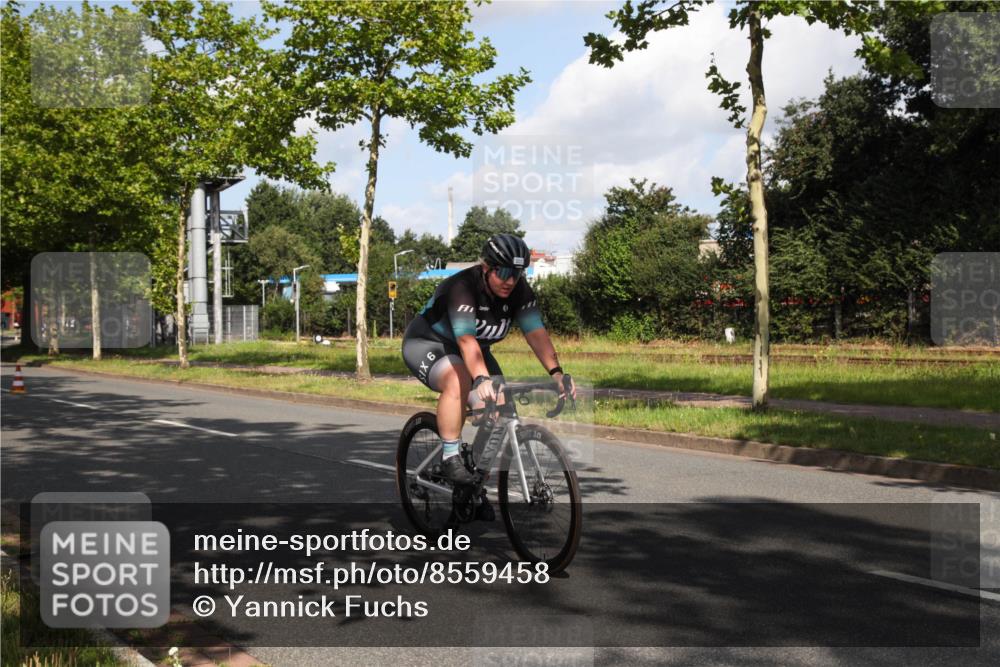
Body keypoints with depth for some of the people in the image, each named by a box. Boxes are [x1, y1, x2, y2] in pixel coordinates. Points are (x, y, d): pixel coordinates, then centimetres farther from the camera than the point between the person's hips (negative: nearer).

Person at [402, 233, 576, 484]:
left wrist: (556, 372, -39)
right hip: (428, 344, -6)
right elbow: (466, 340, -44)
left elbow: (536, 332, -24)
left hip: (476, 351, 6)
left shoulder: (520, 291, -14)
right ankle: (450, 457, -24)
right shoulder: (462, 287, -32)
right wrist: (481, 379, -58)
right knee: (459, 382, -36)